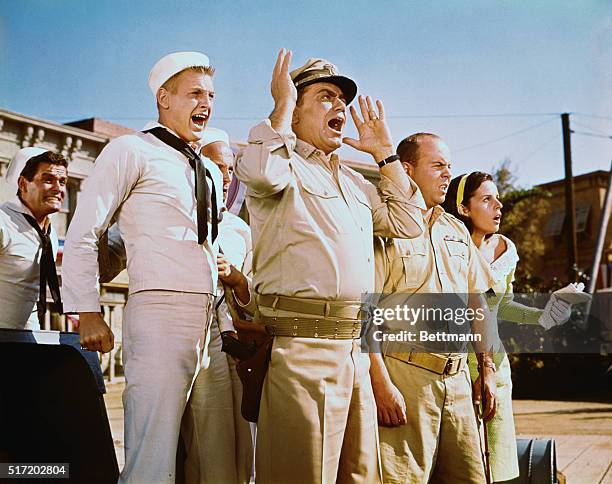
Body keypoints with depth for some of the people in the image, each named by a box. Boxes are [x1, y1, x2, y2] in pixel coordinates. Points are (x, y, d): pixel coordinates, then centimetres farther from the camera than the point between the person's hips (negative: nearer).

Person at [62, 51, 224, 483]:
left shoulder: (211, 172, 21)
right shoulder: (132, 151, 0)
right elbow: (82, 235, -4)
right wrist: (88, 313, -8)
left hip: (209, 317, 7)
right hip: (161, 311, -7)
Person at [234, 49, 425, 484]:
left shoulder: (354, 182, 26)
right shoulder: (284, 164, 1)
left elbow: (408, 224, 25)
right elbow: (261, 171, -24)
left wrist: (384, 152, 23)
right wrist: (282, 105, -7)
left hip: (355, 350, 8)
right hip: (301, 345, -8)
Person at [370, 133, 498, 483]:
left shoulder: (457, 229, 18)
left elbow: (478, 302, 21)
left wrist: (488, 369, 16)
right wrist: (381, 382, -19)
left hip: (457, 376, 7)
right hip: (405, 373, -6)